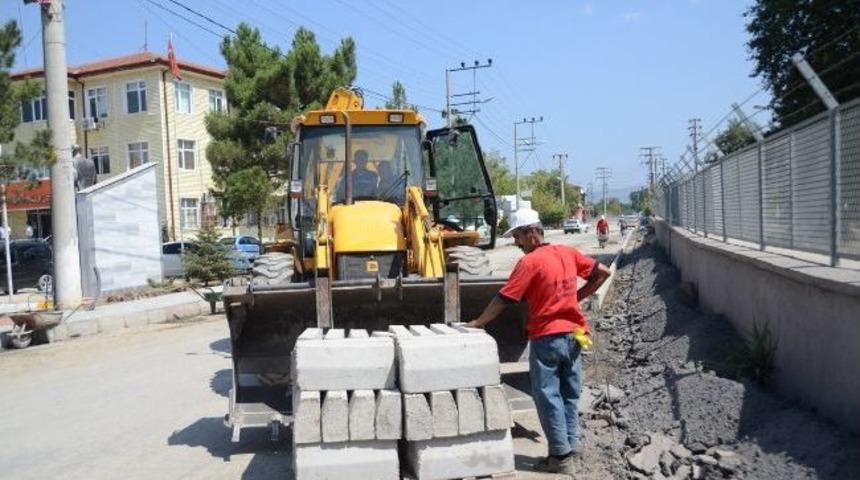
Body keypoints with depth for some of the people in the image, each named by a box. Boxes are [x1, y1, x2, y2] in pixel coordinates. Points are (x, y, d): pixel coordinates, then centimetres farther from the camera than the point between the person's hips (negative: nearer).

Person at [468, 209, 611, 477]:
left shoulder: (529, 262, -14)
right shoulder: (568, 253, 5)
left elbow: (503, 299, -14)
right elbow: (603, 272, 10)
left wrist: (477, 323, -5)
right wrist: (577, 296, 12)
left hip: (546, 337, -7)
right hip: (573, 334, 7)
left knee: (548, 396, 3)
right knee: (570, 395, 15)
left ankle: (561, 457, 6)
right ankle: (570, 449, 22)